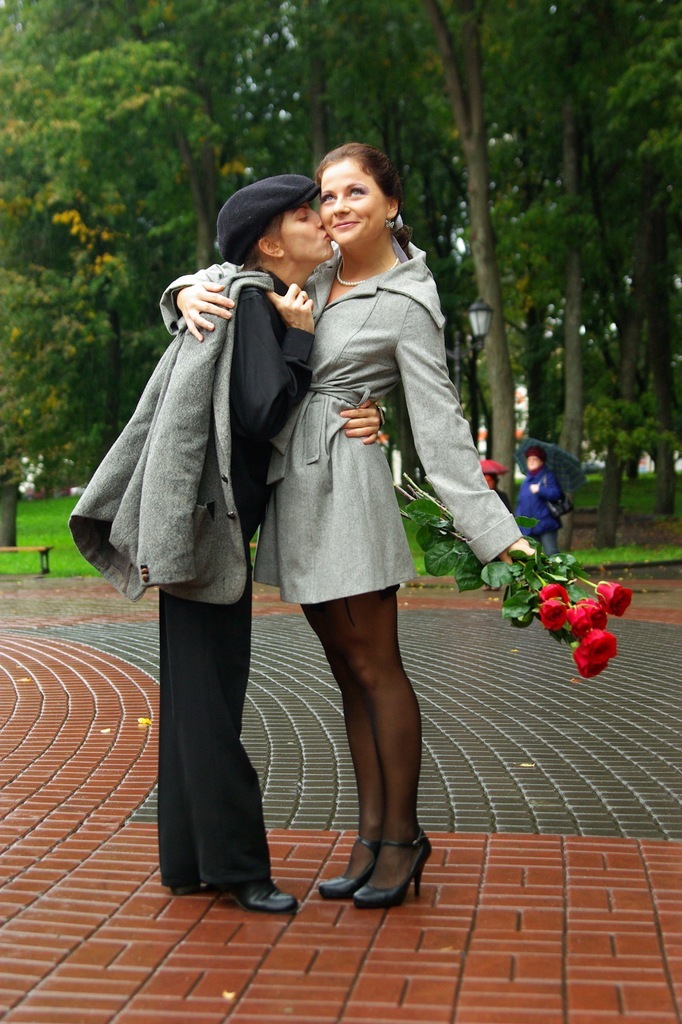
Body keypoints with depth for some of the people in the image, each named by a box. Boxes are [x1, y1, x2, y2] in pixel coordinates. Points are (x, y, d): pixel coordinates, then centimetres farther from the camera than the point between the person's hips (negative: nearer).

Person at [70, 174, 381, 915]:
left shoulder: (277, 305, 15)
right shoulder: (250, 303, -13)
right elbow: (263, 416, -22)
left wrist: (361, 421, -4)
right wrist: (300, 337, -13)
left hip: (223, 526, 10)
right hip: (202, 520, -10)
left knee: (203, 694, 13)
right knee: (206, 694, -3)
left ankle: (191, 860, 22)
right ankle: (234, 864, 5)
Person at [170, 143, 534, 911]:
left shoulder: (406, 303, -9)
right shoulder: (314, 272, 10)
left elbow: (439, 423, -13)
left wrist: (496, 530, -19)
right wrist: (194, 293, -3)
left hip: (347, 483, -7)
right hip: (293, 487, 7)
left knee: (374, 666, -1)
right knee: (347, 670, 10)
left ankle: (401, 835, 12)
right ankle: (370, 834, 18)